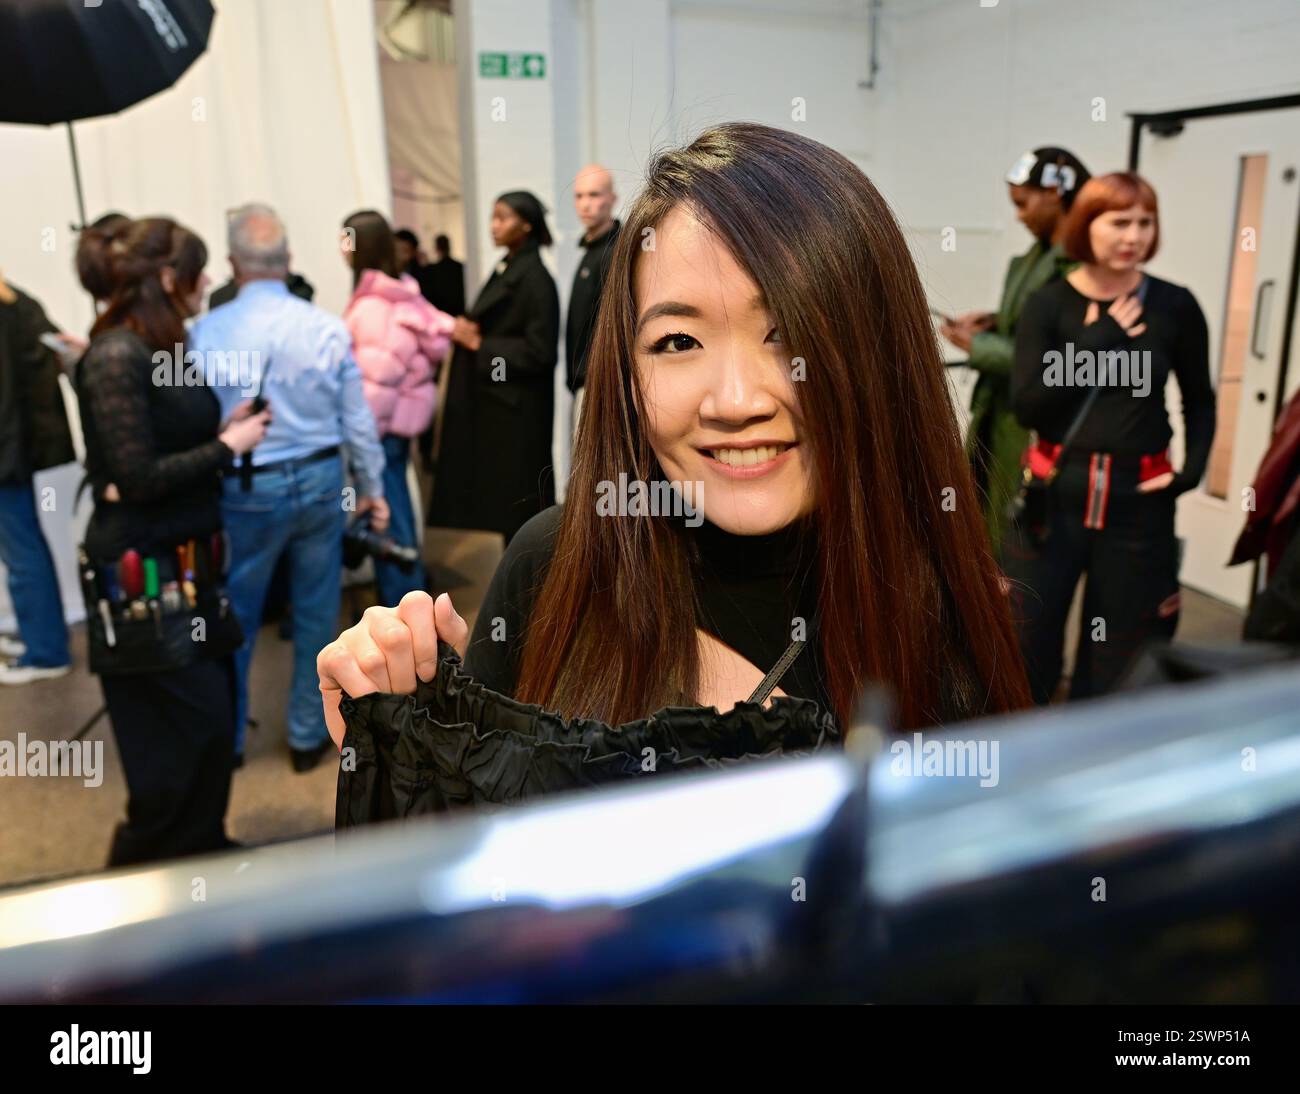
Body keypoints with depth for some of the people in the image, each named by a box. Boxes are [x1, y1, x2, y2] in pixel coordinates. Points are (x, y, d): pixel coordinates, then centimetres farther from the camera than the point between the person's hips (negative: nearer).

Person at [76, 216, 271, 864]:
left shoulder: (166, 348, 9)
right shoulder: (116, 356, -17)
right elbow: (137, 478, -21)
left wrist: (227, 429, 0)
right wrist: (228, 448, -13)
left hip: (185, 561, 9)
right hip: (143, 573, -9)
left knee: (213, 712, 16)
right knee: (189, 725, -1)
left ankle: (200, 849, 33)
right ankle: (148, 872, 19)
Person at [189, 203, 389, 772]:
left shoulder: (207, 331, -11)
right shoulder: (328, 328, -6)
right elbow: (358, 419, 0)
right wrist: (372, 488, 11)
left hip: (248, 490, -1)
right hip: (321, 481, 2)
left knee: (236, 619, 13)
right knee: (316, 613, 13)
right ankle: (307, 736, 25)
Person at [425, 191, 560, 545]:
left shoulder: (534, 279, -15)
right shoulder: (505, 269, 12)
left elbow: (539, 351, -19)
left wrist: (478, 343, -14)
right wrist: (469, 330, 1)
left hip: (515, 412, -9)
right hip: (490, 402, 9)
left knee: (514, 502, -1)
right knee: (492, 492, 14)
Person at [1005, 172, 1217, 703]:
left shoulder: (1175, 305, 0)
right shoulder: (1048, 304, -3)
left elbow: (1199, 401, 13)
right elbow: (1026, 407, -12)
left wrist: (1191, 470, -1)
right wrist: (1094, 342, -14)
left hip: (1137, 500, 1)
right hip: (1055, 495, -1)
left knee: (1116, 656, 11)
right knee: (1024, 642, 5)